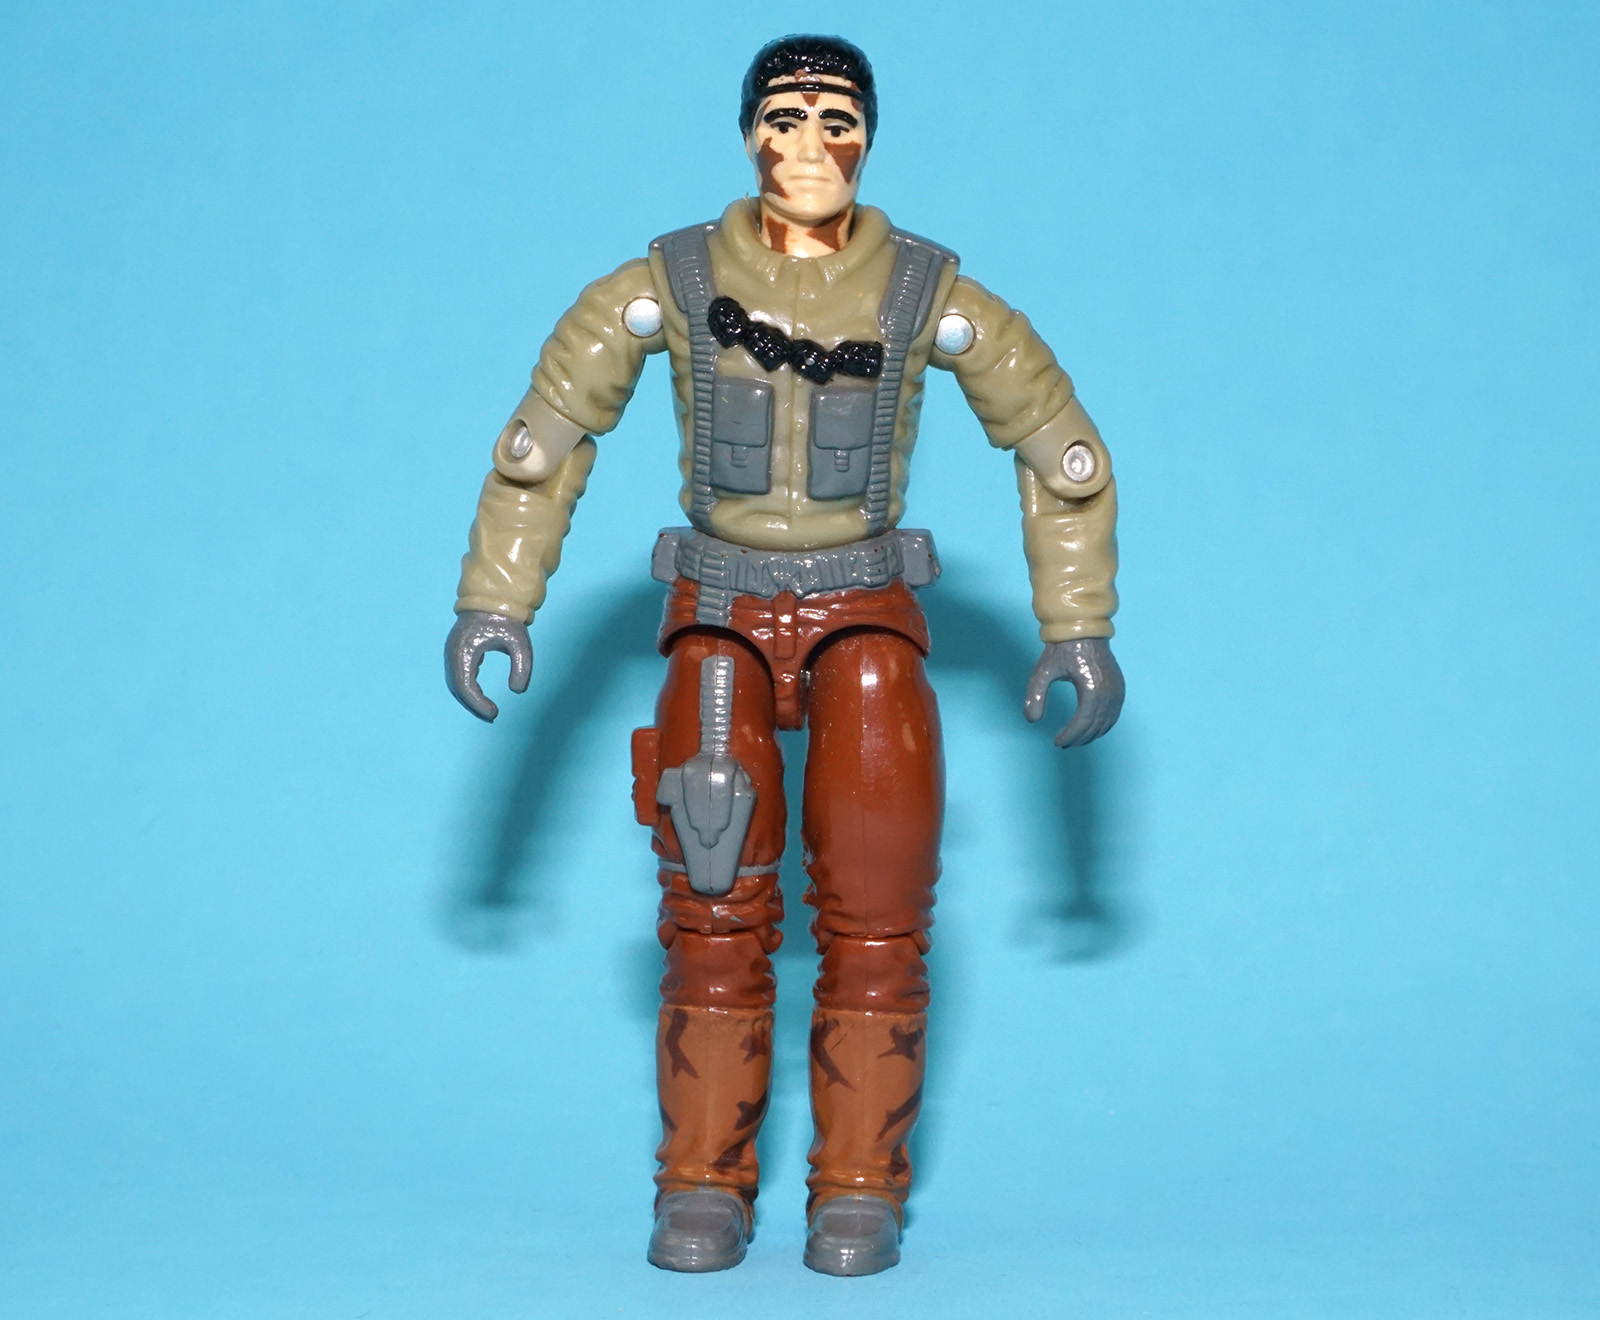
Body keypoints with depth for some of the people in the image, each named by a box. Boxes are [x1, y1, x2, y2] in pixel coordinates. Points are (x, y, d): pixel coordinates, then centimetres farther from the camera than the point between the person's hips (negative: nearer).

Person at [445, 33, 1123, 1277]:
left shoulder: (931, 294, -8)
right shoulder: (670, 283, -8)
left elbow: (1066, 452, 1)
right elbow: (544, 436, 2)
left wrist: (1080, 633, -1)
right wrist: (493, 603, -3)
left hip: (865, 617, 0)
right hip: (720, 619, 0)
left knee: (874, 921, -13)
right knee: (714, 915, -13)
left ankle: (860, 1195, -1)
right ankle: (705, 1192, -1)